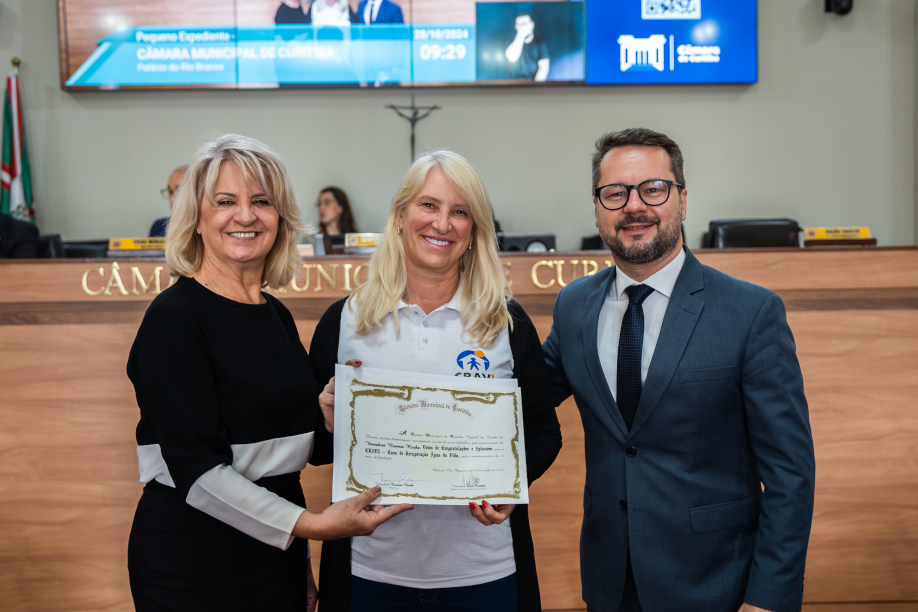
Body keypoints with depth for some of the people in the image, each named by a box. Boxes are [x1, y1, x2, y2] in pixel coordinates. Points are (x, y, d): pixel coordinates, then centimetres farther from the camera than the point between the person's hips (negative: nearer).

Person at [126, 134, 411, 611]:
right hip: (192, 561, -6)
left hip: (278, 551, 6)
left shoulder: (278, 316, 6)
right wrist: (310, 525, -24)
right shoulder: (174, 317, -14)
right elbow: (198, 468, -20)